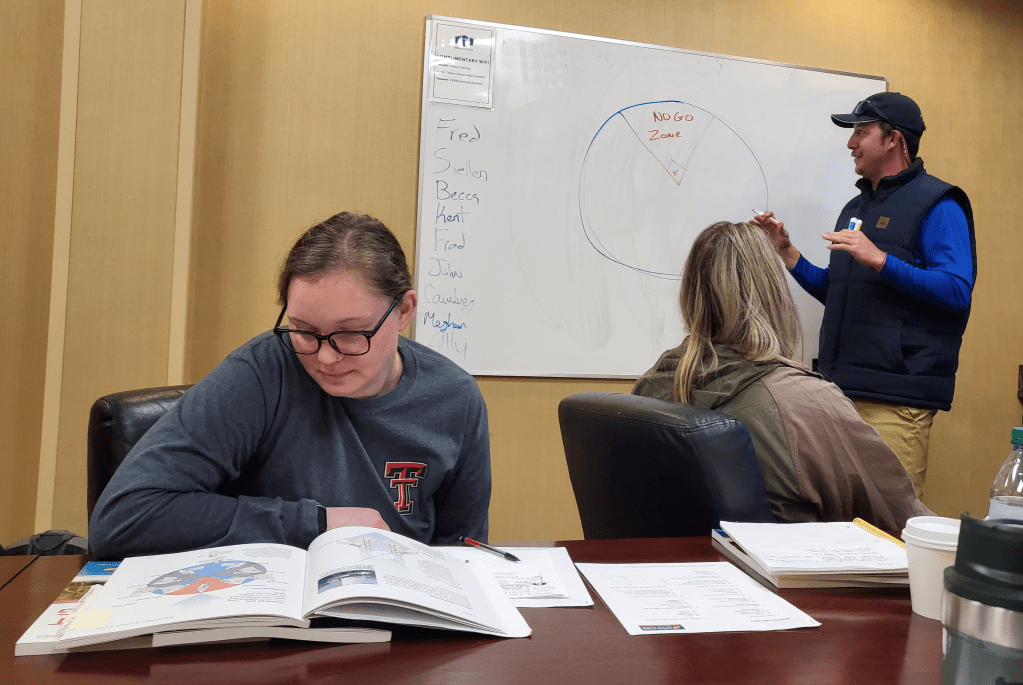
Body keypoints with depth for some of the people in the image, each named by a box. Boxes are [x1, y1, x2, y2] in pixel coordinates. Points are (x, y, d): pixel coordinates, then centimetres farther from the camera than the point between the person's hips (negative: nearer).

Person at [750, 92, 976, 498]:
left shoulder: (937, 204, -4)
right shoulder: (857, 207, 20)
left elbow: (957, 291, -16)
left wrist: (879, 259, -23)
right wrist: (786, 251, 14)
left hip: (896, 397, -8)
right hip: (842, 387, 8)